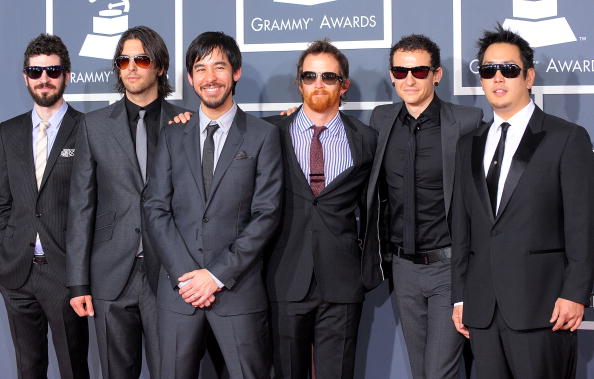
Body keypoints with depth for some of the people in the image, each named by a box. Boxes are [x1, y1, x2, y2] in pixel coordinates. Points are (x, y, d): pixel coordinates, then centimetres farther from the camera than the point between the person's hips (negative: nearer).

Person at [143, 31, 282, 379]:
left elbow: (267, 213, -5)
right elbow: (156, 209, 5)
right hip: (178, 287, 3)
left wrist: (218, 274, -11)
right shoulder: (172, 137, 11)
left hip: (239, 288, -2)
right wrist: (185, 273, -8)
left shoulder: (263, 135, 2)